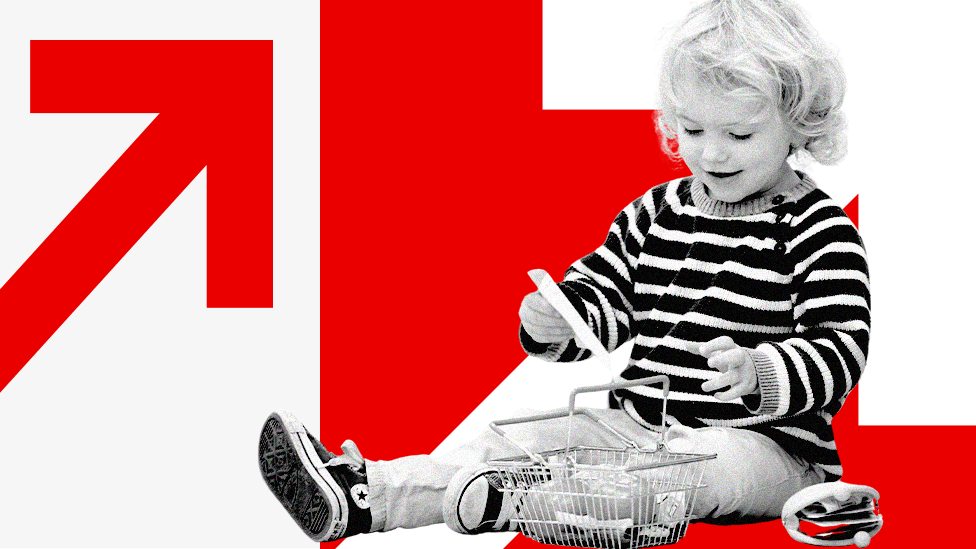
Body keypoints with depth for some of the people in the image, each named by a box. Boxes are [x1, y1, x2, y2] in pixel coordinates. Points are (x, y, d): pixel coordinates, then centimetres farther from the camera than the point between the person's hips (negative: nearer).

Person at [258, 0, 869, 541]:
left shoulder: (820, 234, -8)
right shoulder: (656, 212, 11)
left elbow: (840, 350, -16)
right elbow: (602, 298, 14)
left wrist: (757, 374, -37)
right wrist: (557, 321, -11)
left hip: (767, 446, -6)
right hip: (642, 426, 6)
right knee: (515, 441, -13)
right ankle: (362, 492, -31)